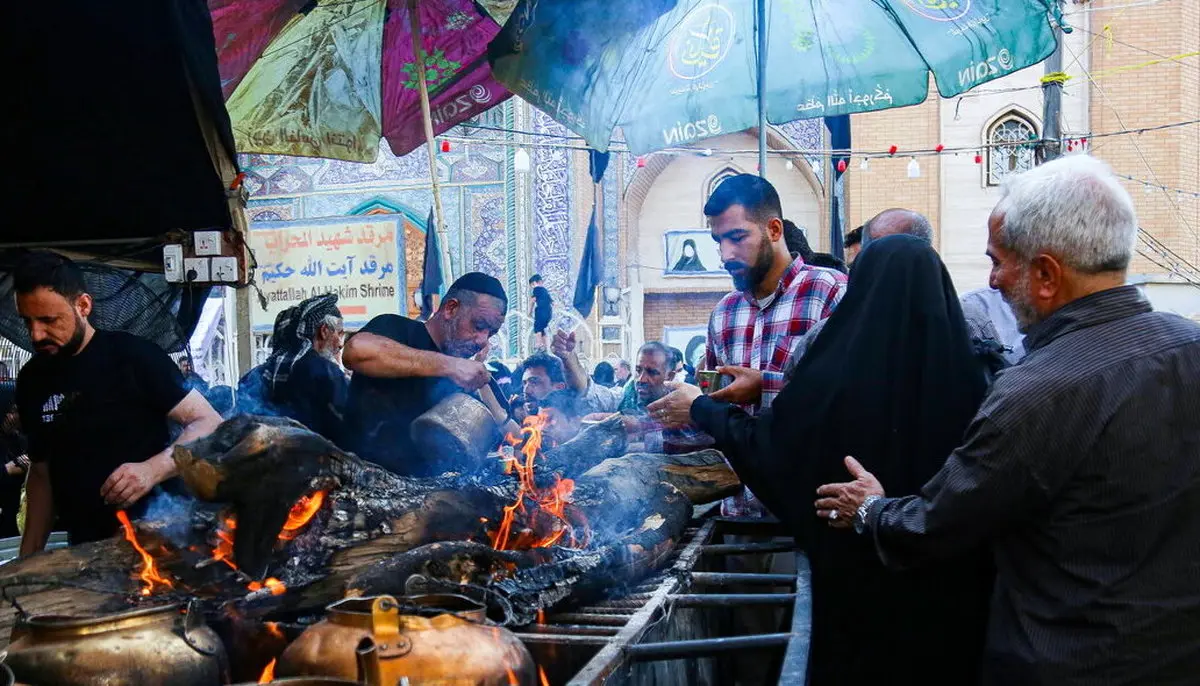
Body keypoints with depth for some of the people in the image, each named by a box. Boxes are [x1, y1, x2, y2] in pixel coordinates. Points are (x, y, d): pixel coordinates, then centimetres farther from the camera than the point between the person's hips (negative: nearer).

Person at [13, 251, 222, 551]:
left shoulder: (134, 357, -11)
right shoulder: (32, 381, 7)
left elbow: (210, 424, -13)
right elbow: (41, 472, 16)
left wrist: (152, 470, -28)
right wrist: (30, 554, 8)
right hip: (85, 550, 5)